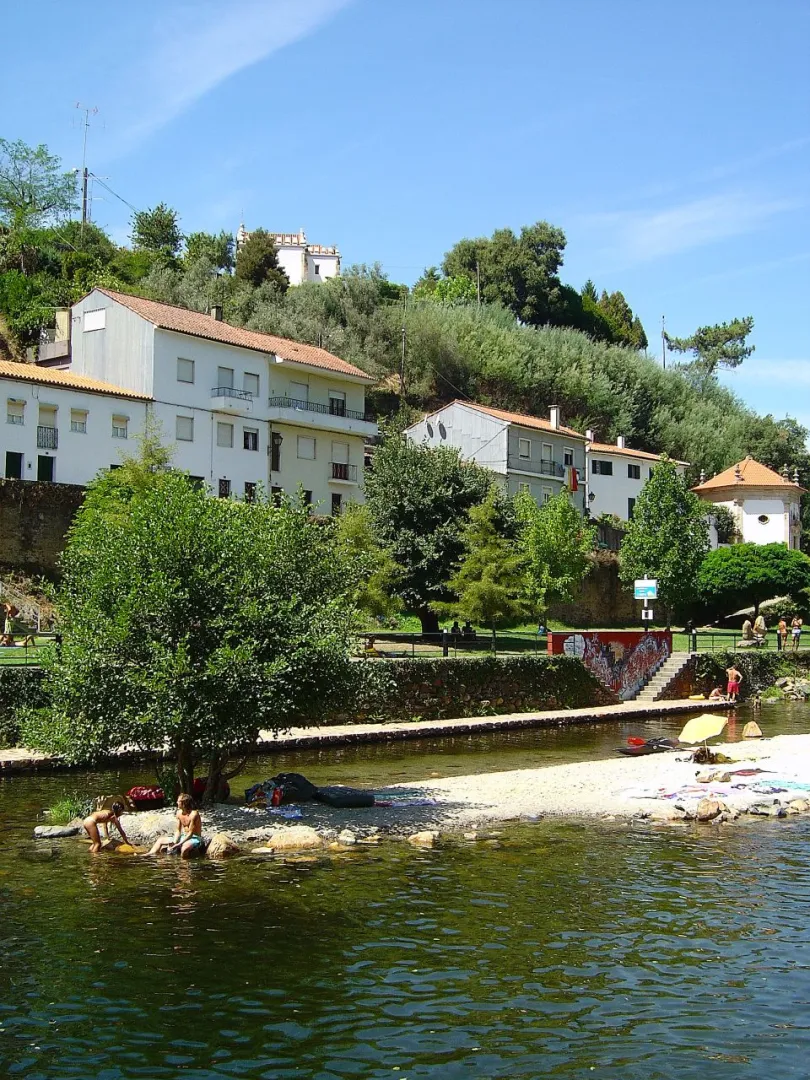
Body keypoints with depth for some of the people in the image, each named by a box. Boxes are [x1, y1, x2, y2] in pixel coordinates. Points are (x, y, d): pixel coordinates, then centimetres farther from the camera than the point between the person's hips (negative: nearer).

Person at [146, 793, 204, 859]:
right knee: (161, 840, 10)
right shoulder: (179, 813, 3)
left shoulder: (194, 814, -20)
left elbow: (190, 833, -21)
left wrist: (178, 844, -26)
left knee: (185, 847, -42)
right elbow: (178, 831, 5)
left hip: (195, 838, -9)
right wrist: (174, 842, -12)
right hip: (184, 837, 9)